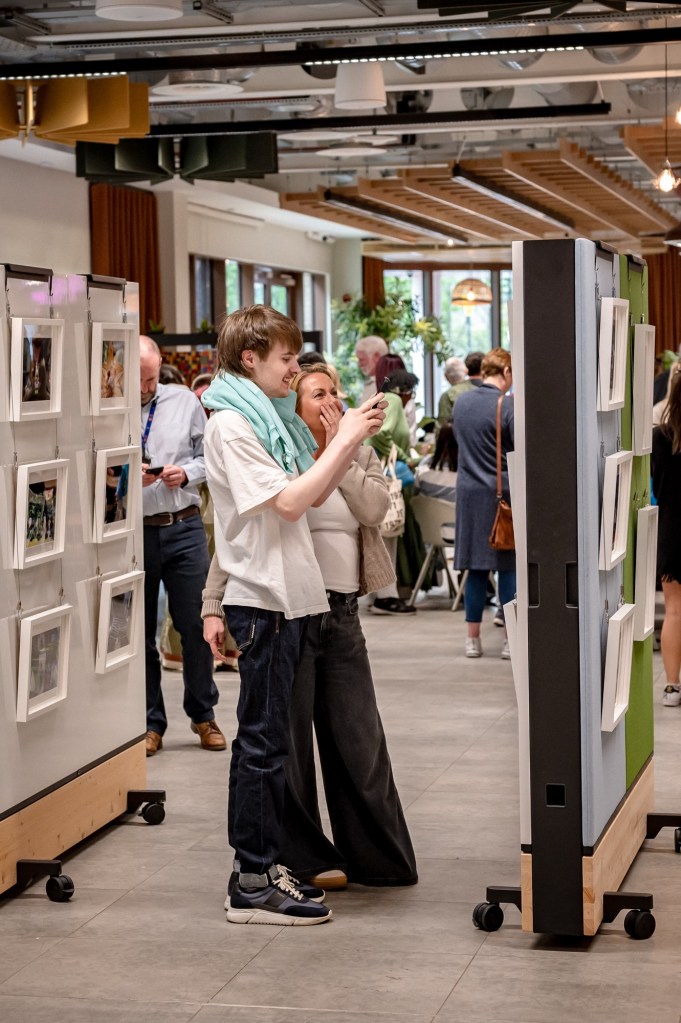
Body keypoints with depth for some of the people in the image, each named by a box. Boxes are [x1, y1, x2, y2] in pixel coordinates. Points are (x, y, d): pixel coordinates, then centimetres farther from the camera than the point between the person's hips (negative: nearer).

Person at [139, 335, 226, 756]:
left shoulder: (185, 401, 5)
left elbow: (209, 457, 9)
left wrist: (186, 473, -10)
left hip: (184, 528, 1)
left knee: (195, 624, 4)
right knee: (140, 631, 7)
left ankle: (204, 715, 20)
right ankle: (151, 722, 19)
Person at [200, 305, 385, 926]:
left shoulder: (269, 416, 17)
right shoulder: (230, 424, -12)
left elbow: (315, 494, 16)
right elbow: (288, 502, -19)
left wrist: (353, 438, 4)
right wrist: (345, 438, -15)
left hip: (289, 595, 9)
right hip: (262, 599, -9)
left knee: (267, 737, 12)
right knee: (263, 740, -6)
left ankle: (262, 865, 19)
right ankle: (253, 887, -1)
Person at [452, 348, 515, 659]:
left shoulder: (461, 402, 5)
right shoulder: (508, 405, -13)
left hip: (469, 491, 5)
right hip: (502, 492, -5)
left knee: (475, 567, 10)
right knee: (508, 565, 2)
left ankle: (473, 638, 13)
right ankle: (511, 639, 4)